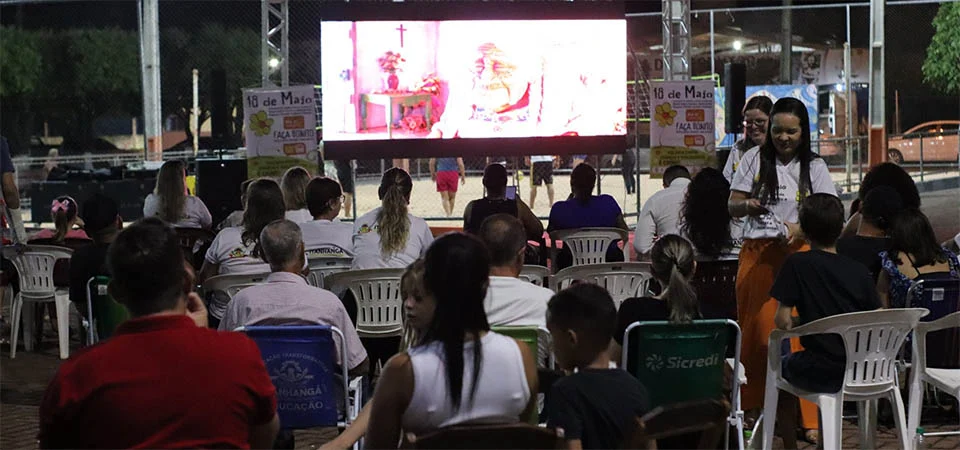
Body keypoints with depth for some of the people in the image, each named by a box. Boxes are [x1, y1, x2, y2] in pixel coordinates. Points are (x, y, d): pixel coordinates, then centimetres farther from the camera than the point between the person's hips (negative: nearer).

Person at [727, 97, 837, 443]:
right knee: (754, 332, 3)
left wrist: (800, 229, -18)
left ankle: (809, 420, -3)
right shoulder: (755, 158, 6)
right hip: (757, 254, 1)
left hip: (798, 254, -1)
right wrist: (748, 206, -18)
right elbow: (732, 206, 6)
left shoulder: (814, 166, 7)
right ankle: (751, 409, 16)